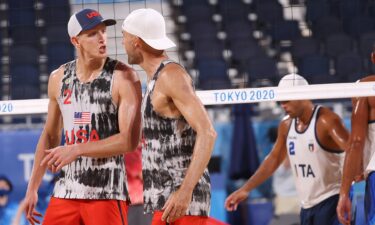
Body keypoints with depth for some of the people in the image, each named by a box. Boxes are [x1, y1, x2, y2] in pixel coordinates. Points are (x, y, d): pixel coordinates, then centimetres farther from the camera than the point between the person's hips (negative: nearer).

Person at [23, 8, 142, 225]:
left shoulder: (123, 77, -8)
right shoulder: (59, 78, 8)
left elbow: (130, 140, -15)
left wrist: (77, 150, -18)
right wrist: (33, 188, 17)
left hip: (106, 193, -5)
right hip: (65, 191, 5)